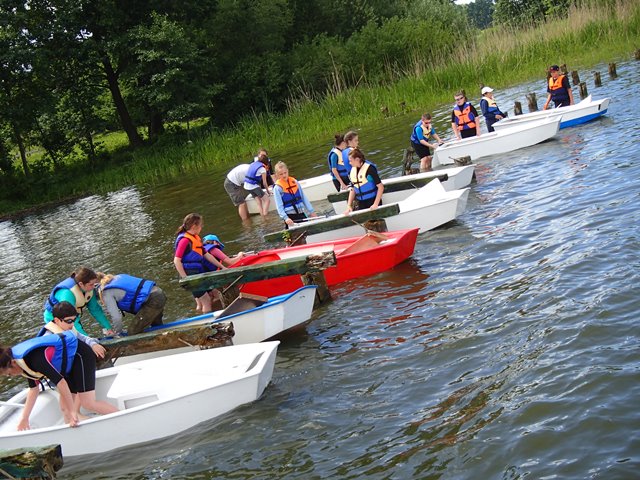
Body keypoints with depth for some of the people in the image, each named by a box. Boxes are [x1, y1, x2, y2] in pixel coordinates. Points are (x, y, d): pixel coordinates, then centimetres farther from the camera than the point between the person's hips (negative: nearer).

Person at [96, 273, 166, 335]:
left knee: (132, 333, -1)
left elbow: (116, 317, -6)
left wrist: (119, 333, 12)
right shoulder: (118, 277, 23)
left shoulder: (107, 293, 0)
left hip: (152, 301, -9)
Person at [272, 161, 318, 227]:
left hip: (301, 214, 5)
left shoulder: (295, 182, 7)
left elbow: (304, 198, 11)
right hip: (290, 217, -5)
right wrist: (285, 218, -24)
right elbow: (279, 206, -10)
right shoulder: (277, 188, -6)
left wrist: (311, 211, 7)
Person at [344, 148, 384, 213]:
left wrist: (376, 204, -19)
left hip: (372, 201, -6)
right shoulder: (352, 171, 7)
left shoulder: (369, 169, -13)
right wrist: (349, 205, 6)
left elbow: (381, 187, -14)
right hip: (361, 204, 6)